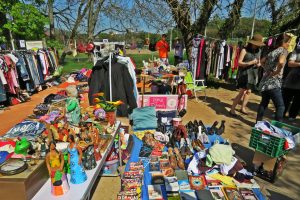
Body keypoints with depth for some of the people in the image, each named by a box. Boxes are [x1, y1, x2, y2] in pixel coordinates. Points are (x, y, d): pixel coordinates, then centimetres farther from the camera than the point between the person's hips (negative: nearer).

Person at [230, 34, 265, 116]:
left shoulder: (258, 51, 11)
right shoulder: (245, 50, -6)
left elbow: (259, 62, 21)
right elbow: (239, 63, -10)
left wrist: (258, 64, -3)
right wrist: (250, 63, -22)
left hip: (253, 74, 6)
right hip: (244, 73, -6)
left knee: (248, 92, 10)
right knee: (242, 92, -8)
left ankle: (243, 108, 24)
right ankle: (232, 109, 1)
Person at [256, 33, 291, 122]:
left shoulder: (272, 52, 15)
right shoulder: (283, 50, -7)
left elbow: (262, 61, 25)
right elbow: (281, 62, -27)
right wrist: (277, 72, -13)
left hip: (264, 82, 8)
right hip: (273, 84, -8)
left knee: (263, 103, 17)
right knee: (280, 106, 0)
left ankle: (258, 123, 24)